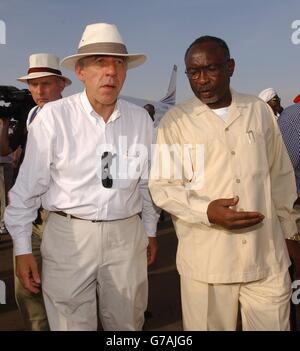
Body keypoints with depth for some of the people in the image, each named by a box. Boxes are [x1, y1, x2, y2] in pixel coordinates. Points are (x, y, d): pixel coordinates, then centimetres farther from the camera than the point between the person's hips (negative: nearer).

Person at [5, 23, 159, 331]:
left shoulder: (140, 119, 1)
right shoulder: (53, 117, -11)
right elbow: (28, 187, -6)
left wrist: (150, 230, 17)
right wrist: (22, 248, -2)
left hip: (127, 236, 3)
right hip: (69, 236, -3)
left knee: (127, 324, 18)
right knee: (72, 324, 11)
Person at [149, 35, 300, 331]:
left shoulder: (260, 111, 6)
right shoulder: (174, 121, -2)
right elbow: (161, 186, -4)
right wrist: (207, 211, -20)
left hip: (268, 255, 3)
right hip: (205, 260, -2)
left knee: (274, 324, 11)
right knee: (209, 326, 10)